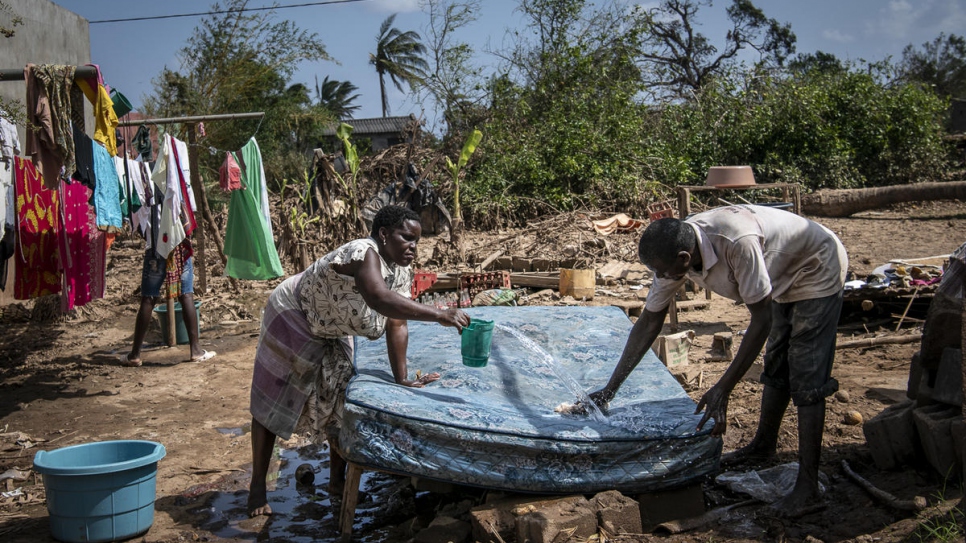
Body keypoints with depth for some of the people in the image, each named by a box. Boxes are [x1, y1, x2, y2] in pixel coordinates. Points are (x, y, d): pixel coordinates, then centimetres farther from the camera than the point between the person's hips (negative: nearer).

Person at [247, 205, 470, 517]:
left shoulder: (401, 271, -11)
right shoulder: (364, 253, -36)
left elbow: (396, 325, -12)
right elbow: (380, 299, -55)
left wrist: (402, 378, -19)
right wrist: (439, 315, -60)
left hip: (331, 334, 8)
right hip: (291, 319, -8)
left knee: (338, 401, 9)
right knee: (272, 404, 2)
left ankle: (337, 481, 22)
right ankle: (257, 488, 14)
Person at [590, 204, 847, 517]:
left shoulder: (738, 243, -41)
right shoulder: (674, 252, -17)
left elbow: (761, 321, -33)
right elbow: (649, 323, -10)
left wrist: (722, 390, -33)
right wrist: (610, 389, -10)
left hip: (817, 271, -7)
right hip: (784, 277, 7)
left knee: (806, 379, -10)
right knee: (776, 366, 18)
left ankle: (807, 488, -5)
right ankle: (764, 445, 38)